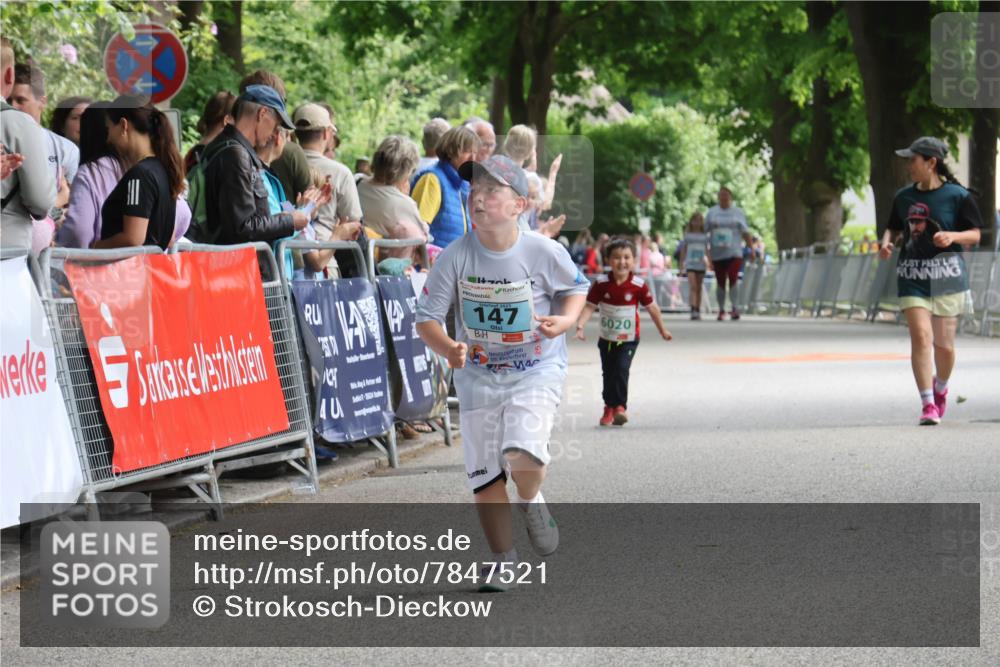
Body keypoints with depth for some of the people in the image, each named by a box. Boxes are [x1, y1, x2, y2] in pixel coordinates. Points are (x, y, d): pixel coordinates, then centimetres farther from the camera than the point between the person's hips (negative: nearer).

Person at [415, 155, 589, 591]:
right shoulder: (455, 257, -13)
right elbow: (426, 317, -8)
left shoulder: (543, 252, -15)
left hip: (537, 370, -3)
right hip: (478, 373, 3)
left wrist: (566, 320, -16)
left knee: (522, 453, -24)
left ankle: (531, 502, 12)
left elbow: (576, 286, 4)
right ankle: (503, 558, 27)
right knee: (483, 472, 6)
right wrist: (448, 348, -27)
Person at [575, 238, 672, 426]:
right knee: (608, 374, 11)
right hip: (606, 338, 2)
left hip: (628, 339, -2)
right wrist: (580, 326, -22)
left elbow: (651, 307, 1)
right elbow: (589, 306, -7)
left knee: (621, 369, -18)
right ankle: (609, 407, 26)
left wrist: (662, 330, 10)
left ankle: (620, 406, -6)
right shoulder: (601, 283, -10)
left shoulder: (638, 285, -11)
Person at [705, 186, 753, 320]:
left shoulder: (738, 212, 7)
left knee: (733, 279, -18)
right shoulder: (712, 212, 9)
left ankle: (734, 308, -13)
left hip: (734, 252, -2)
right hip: (717, 253, 2)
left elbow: (745, 232, 10)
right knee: (720, 282, 5)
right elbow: (704, 230, 10)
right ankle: (721, 310, 15)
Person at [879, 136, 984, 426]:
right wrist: (887, 243, -1)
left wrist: (952, 236, -20)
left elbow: (975, 234, -1)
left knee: (944, 344, 2)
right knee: (920, 336, -13)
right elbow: (894, 228, 21)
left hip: (946, 274, -2)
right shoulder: (904, 197, 9)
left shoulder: (957, 196, -4)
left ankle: (941, 387, 33)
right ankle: (928, 404, -10)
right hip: (912, 275, 2)